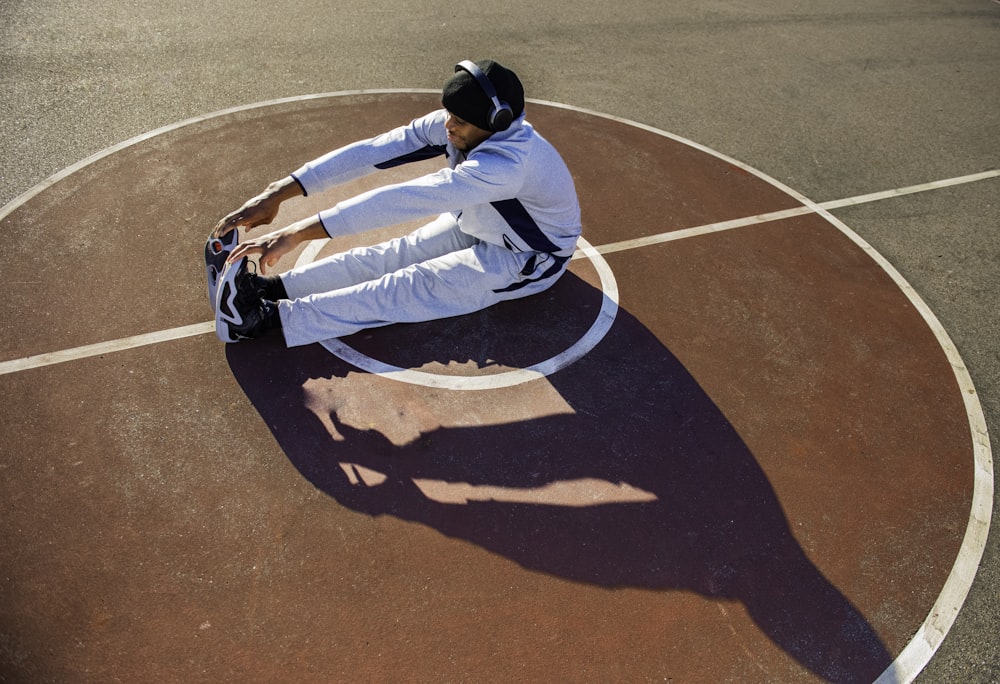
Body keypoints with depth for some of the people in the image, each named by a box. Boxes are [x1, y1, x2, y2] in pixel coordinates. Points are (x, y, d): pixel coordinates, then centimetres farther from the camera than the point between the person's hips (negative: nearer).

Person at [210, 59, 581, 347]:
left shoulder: (507, 163, -39)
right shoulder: (458, 125, -16)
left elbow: (404, 200, -46)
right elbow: (372, 152, -23)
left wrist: (298, 233, -47)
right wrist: (281, 191, -29)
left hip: (531, 259, -7)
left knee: (417, 285, -24)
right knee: (393, 255, -12)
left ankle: (272, 317, -30)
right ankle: (269, 288, -19)